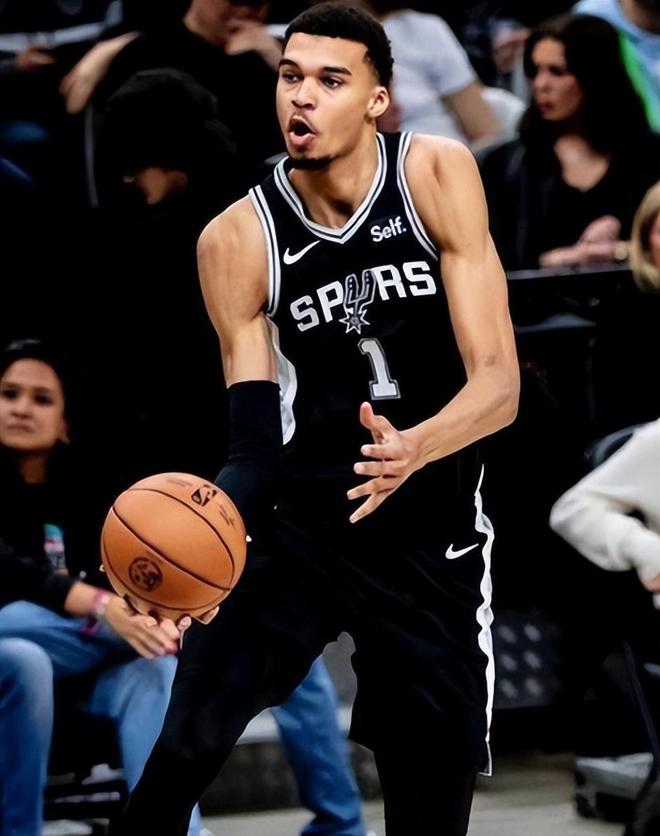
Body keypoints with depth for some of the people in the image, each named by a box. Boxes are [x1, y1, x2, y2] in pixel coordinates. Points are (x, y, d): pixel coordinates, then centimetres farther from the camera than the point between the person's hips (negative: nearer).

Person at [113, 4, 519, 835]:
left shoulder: (438, 176, -13)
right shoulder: (236, 240, -11)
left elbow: (499, 382, -17)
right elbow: (253, 443, -12)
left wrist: (413, 450, -38)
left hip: (433, 532, 1)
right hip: (299, 522, 0)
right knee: (186, 744, -17)